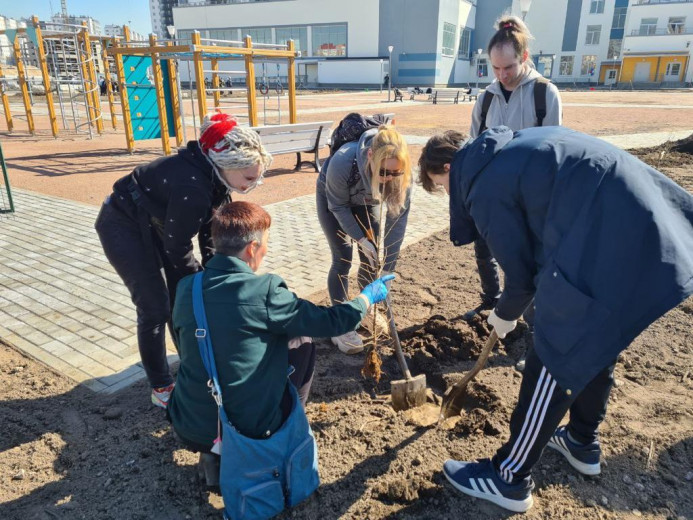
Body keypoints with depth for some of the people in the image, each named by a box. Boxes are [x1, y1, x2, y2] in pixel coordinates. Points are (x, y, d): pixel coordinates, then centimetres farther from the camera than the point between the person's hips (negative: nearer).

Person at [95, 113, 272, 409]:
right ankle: (161, 388, 10)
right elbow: (178, 249, -27)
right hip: (123, 226, -8)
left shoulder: (215, 175, -12)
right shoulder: (192, 187, -38)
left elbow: (210, 229, -2)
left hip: (157, 223, 8)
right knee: (155, 307, -7)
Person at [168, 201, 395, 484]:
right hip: (248, 431, -4)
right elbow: (331, 321, -10)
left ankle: (211, 452, 21)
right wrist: (368, 296, 9)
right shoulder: (264, 292, -20)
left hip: (187, 430, 5)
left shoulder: (185, 289, -4)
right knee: (303, 340, 12)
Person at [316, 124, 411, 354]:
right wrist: (361, 239, -28)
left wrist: (387, 268, -27)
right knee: (343, 259, -9)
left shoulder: (401, 173, -33)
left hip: (367, 201, 3)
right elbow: (338, 206, -25)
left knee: (371, 258, 1)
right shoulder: (343, 161, -42)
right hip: (332, 199, -3)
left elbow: (398, 217, -26)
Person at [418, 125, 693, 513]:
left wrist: (504, 315, 19)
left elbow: (523, 275, -3)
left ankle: (509, 479, 19)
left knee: (555, 364, 1)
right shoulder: (516, 146, 19)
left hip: (616, 247, -10)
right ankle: (583, 444, 44)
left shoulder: (485, 187, -9)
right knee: (596, 344, 24)